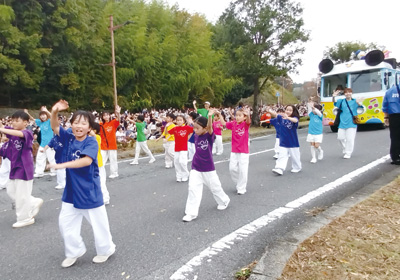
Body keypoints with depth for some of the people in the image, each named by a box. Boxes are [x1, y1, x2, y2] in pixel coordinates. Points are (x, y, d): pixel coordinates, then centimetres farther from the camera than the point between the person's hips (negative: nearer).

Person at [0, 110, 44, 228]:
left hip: (24, 168, -8)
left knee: (22, 195, 2)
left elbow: (20, 134, -37)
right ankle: (35, 203, 32)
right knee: (11, 191, 18)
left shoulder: (28, 133, -16)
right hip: (15, 167, 9)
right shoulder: (12, 132, 8)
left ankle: (25, 218, 19)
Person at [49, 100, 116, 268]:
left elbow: (87, 160, -33)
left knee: (98, 222, 8)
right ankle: (74, 252, 35)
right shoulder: (69, 138, 1)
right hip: (71, 191, 6)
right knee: (65, 223, 14)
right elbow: (54, 127, 3)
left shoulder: (91, 142, -18)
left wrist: (63, 165, -39)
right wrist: (54, 112, -17)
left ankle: (106, 250, 32)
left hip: (89, 191, -6)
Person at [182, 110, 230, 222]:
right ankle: (191, 213, 2)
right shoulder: (196, 136, -1)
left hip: (208, 169, -3)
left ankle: (224, 201, 44)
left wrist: (210, 116, -52)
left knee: (215, 187, 15)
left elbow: (210, 127, -36)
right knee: (193, 189, -5)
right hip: (196, 168, 4)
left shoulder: (209, 136, -16)